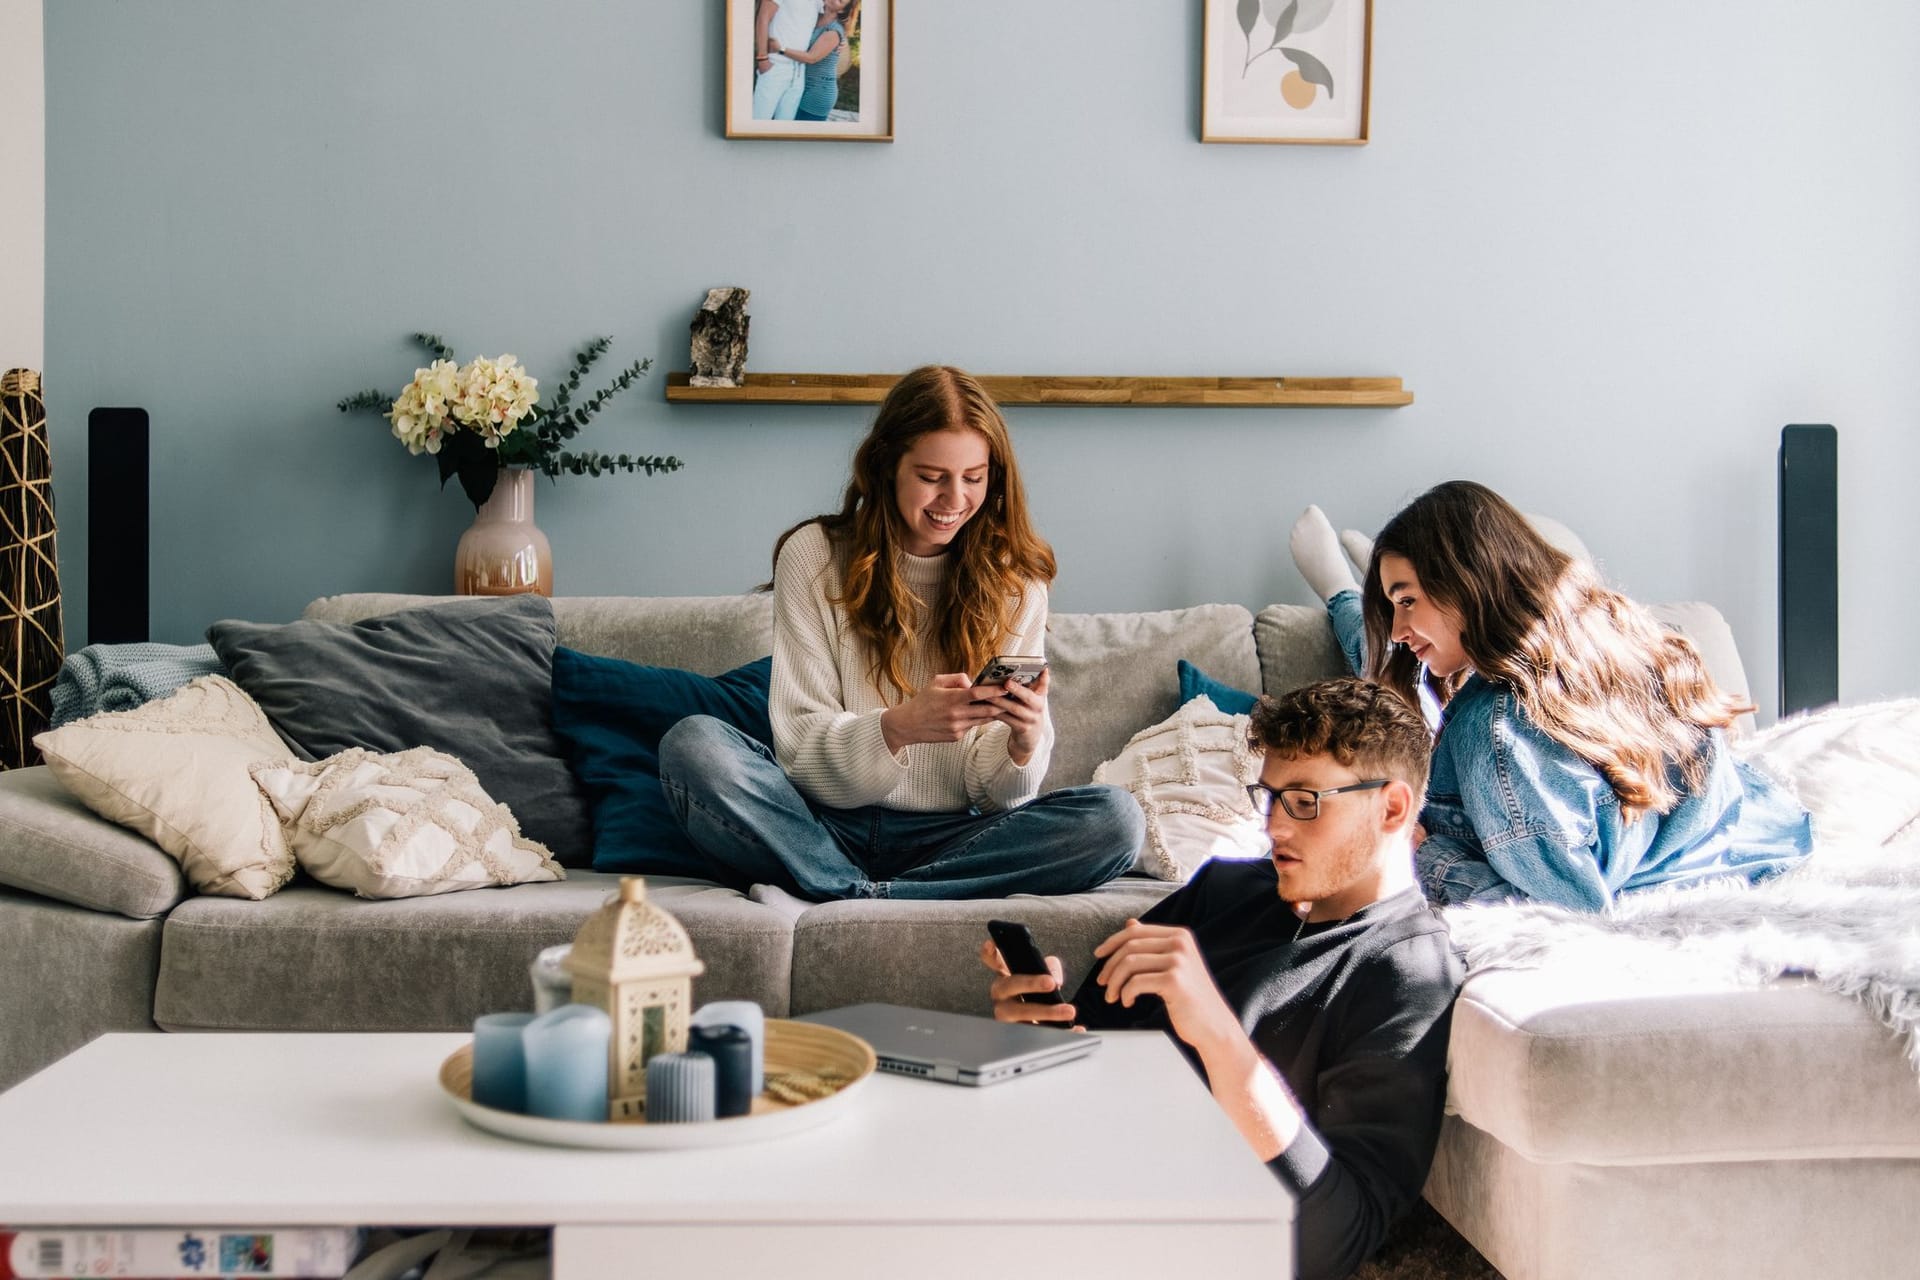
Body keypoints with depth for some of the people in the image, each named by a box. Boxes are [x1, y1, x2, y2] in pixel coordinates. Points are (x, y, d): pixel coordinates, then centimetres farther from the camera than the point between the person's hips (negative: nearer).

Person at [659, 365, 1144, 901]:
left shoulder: (1015, 582, 5)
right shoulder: (814, 556, 0)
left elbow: (993, 794, 1)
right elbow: (798, 743, -6)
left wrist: (1025, 741, -22)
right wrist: (901, 726, -26)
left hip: (948, 839, 2)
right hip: (825, 829, -2)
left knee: (1115, 818, -24)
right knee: (692, 743, -26)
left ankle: (851, 896, -23)